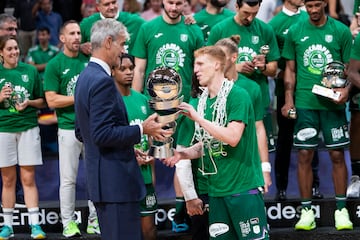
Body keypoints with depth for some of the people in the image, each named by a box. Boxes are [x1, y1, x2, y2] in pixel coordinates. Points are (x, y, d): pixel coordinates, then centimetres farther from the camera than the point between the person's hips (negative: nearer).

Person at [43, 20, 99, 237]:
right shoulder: (54, 65, -2)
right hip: (69, 128, -4)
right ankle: (68, 222, 8)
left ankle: (95, 220, 14)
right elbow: (51, 100, -8)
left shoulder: (89, 60, 9)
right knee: (68, 178, 0)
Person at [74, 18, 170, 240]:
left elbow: (82, 133, 22)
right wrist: (142, 130, -14)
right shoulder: (102, 81, -16)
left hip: (102, 177, 11)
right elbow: (103, 134, -23)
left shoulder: (86, 77, 16)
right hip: (115, 180, -11)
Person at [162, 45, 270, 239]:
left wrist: (197, 118, -17)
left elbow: (232, 138, -21)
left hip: (244, 186, -7)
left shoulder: (237, 96, -10)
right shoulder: (203, 101, 11)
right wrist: (183, 154, 1)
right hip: (217, 189, 7)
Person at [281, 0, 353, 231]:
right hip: (305, 102, 1)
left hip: (333, 102, -1)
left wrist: (346, 89, -14)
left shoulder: (341, 31, 2)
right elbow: (290, 69, 10)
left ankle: (342, 210, 10)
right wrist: (289, 100, 2)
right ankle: (306, 211, 8)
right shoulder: (295, 32, 6)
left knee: (337, 154, 1)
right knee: (305, 154, 1)